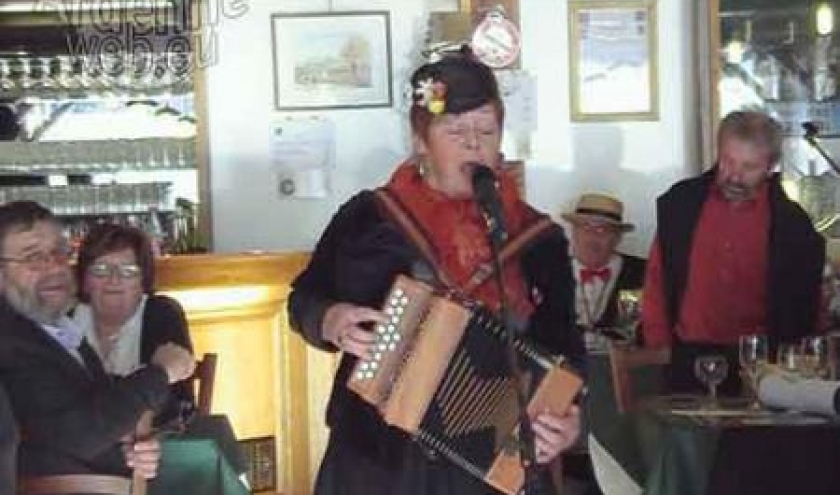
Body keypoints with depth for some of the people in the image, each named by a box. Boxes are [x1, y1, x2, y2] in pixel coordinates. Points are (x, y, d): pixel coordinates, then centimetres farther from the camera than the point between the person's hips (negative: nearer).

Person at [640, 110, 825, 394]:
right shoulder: (680, 203, 4)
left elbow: (803, 307, 7)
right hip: (689, 359, 1)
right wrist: (658, 350, 2)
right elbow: (657, 279, 9)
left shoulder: (793, 225, -1)